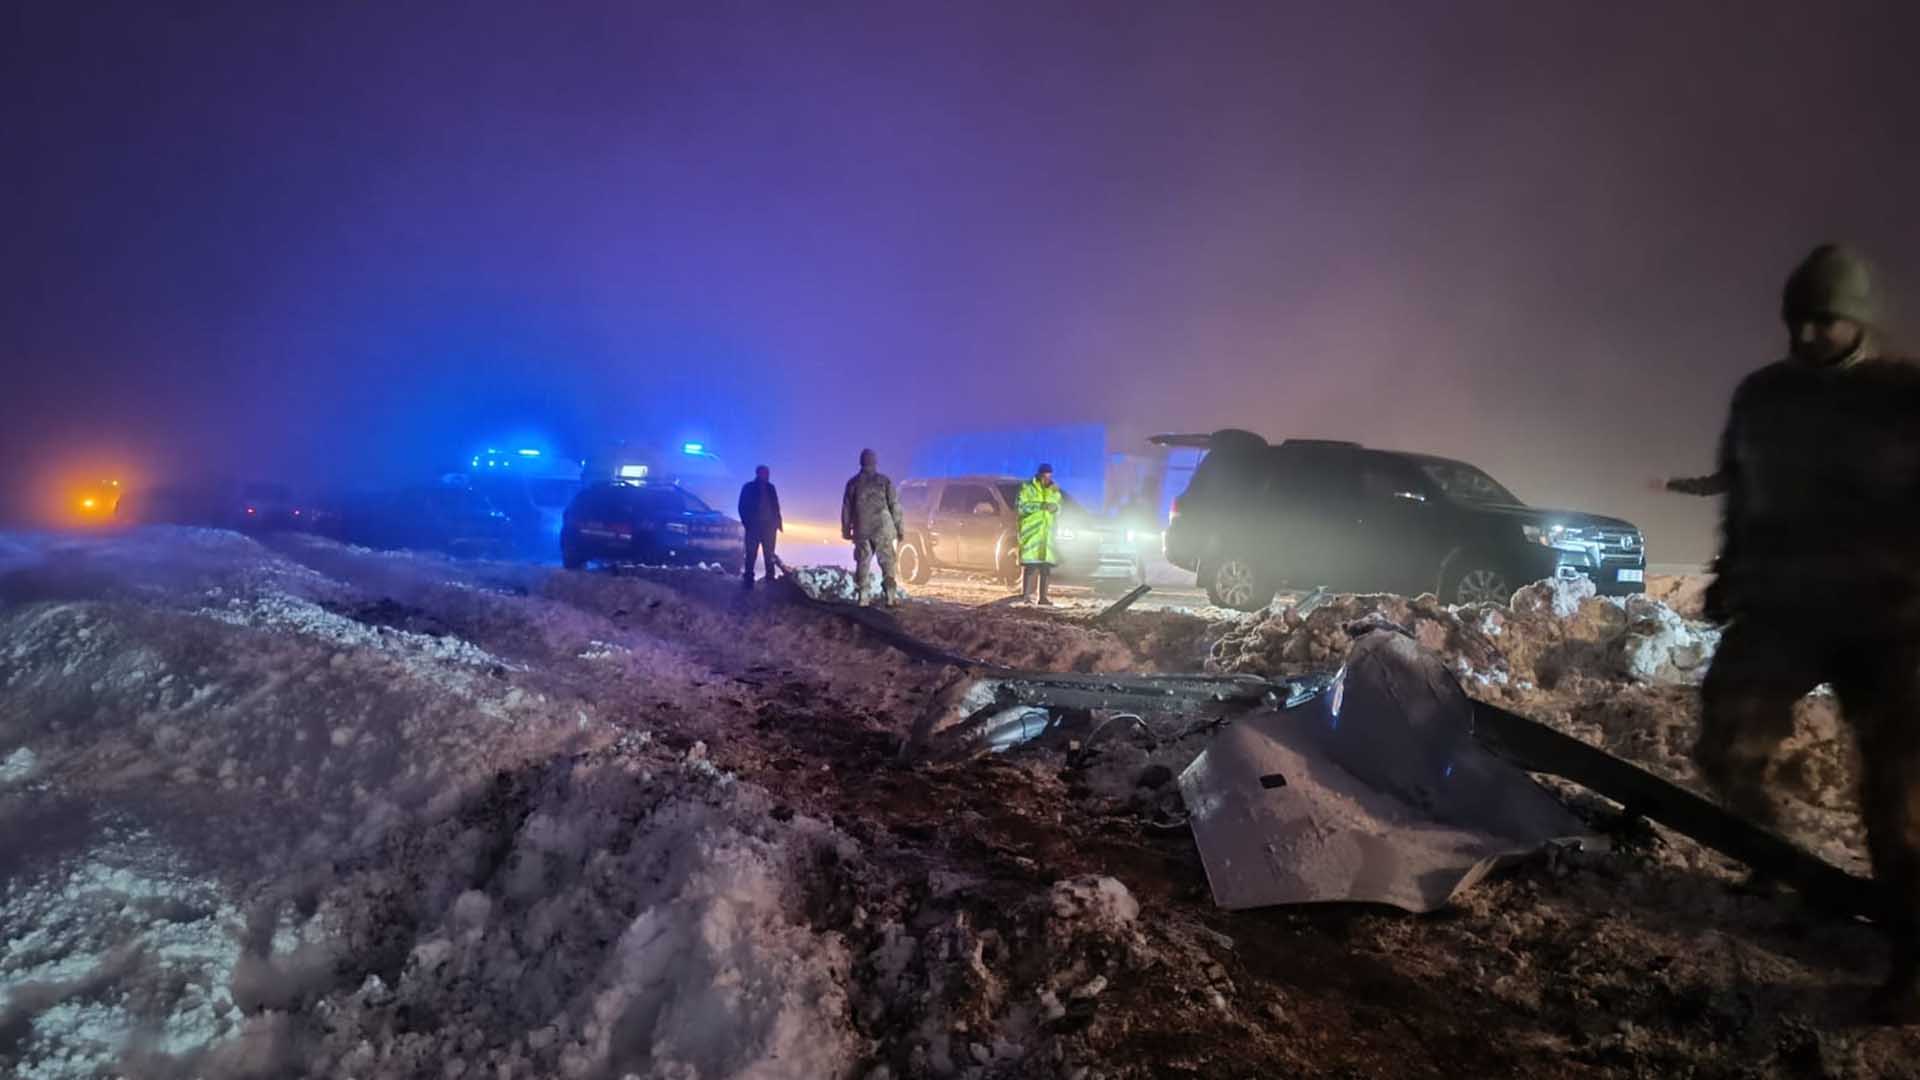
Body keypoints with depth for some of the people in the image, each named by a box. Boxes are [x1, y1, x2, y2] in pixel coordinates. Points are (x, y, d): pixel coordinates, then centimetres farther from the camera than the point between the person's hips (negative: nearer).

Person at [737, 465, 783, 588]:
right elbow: (743, 507, 0)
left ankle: (770, 579, 7)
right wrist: (747, 522, -11)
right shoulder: (748, 487, 2)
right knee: (751, 554, -4)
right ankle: (749, 580, -3)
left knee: (770, 554, 4)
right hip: (754, 526, -3)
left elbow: (775, 506, 11)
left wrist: (778, 522, 2)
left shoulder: (770, 488, 11)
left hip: (769, 525, 3)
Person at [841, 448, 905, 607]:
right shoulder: (884, 481, -1)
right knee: (887, 563, 1)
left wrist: (846, 530, 17)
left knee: (862, 564, 9)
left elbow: (846, 508, 10)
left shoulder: (853, 483, 6)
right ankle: (892, 596, -5)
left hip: (862, 530, 2)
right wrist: (900, 528, 3)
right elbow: (895, 506, -2)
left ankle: (863, 597, 6)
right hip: (883, 529, -2)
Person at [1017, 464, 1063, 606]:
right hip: (1030, 531, -5)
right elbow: (1022, 507, -11)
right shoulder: (1027, 488, -1)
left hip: (1048, 532, 5)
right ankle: (1025, 594, -8)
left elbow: (1059, 510, 20)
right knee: (1030, 564, -10)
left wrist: (1056, 508, -3)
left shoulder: (1054, 491, 14)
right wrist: (1040, 506, -20)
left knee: (1046, 566, 2)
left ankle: (1043, 597, 6)